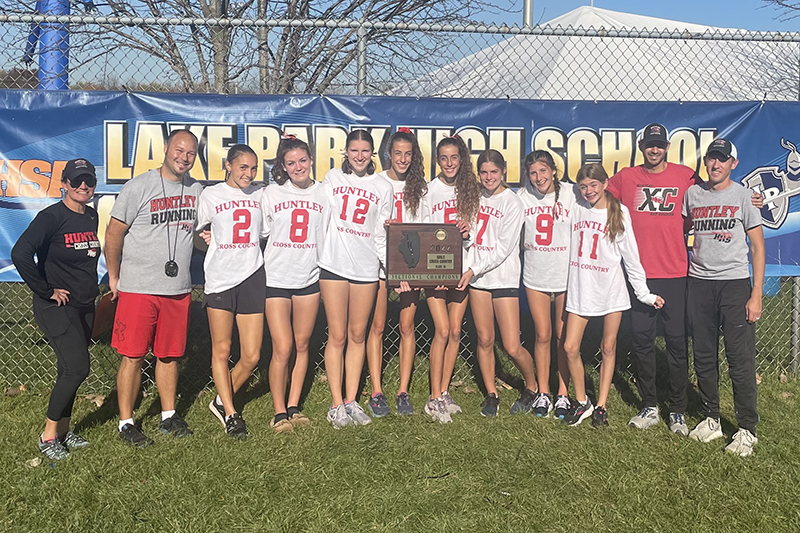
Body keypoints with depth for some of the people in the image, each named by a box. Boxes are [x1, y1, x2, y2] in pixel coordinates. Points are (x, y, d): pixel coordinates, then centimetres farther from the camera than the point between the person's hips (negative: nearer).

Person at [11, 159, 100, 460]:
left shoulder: (92, 216, 7)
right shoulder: (52, 217, -15)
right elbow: (20, 254, -26)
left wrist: (90, 287, 12)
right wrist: (46, 291, -19)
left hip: (84, 307, 7)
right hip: (56, 308, -7)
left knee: (70, 370, 14)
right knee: (77, 367, -13)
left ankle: (63, 430, 27)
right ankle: (48, 435, 2)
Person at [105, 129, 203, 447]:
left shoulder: (196, 190, 9)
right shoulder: (139, 187, -6)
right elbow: (114, 233, -3)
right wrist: (114, 277, -1)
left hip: (178, 289, 5)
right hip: (138, 287, -4)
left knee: (170, 355, 12)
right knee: (133, 357, 0)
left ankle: (168, 417, 25)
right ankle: (126, 423, 12)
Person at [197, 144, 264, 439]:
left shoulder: (261, 194, 9)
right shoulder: (211, 195, 5)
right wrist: (207, 240, -1)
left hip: (252, 277, 2)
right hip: (220, 279, -2)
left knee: (251, 356, 1)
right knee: (221, 350, 3)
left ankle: (221, 401, 24)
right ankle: (230, 414, 17)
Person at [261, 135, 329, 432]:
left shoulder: (323, 194, 6)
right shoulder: (271, 194, 2)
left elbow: (330, 236, 12)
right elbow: (258, 232, 6)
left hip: (309, 278, 2)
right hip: (276, 278, -2)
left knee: (302, 345, 8)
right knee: (282, 349, -5)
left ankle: (294, 406, 21)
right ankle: (279, 412, 8)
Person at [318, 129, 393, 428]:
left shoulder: (383, 187, 9)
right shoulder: (332, 178, 8)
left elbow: (381, 235, 9)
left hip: (366, 266, 1)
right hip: (334, 263, -1)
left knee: (358, 335, 7)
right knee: (337, 335, 0)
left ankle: (351, 401, 16)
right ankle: (336, 403, 8)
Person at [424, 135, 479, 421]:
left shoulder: (470, 189, 9)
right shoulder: (429, 189, -2)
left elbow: (473, 234, 12)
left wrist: (468, 232, -9)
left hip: (461, 267, 4)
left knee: (455, 331, 5)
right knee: (442, 331, -10)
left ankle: (444, 392, 17)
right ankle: (434, 399, -1)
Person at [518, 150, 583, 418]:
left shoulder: (572, 193, -8)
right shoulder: (522, 197, -2)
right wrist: (526, 245, -5)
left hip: (567, 274, -1)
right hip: (535, 275, 2)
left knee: (563, 336, 7)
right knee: (542, 335, 8)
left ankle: (563, 393, 21)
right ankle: (543, 392, 22)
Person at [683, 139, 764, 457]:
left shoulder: (744, 196, 0)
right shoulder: (692, 194, 9)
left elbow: (757, 247, -1)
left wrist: (756, 295, -7)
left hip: (735, 283, -3)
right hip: (699, 283, 4)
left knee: (740, 359, -5)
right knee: (703, 356, 9)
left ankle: (747, 430, 5)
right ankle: (711, 420, 22)